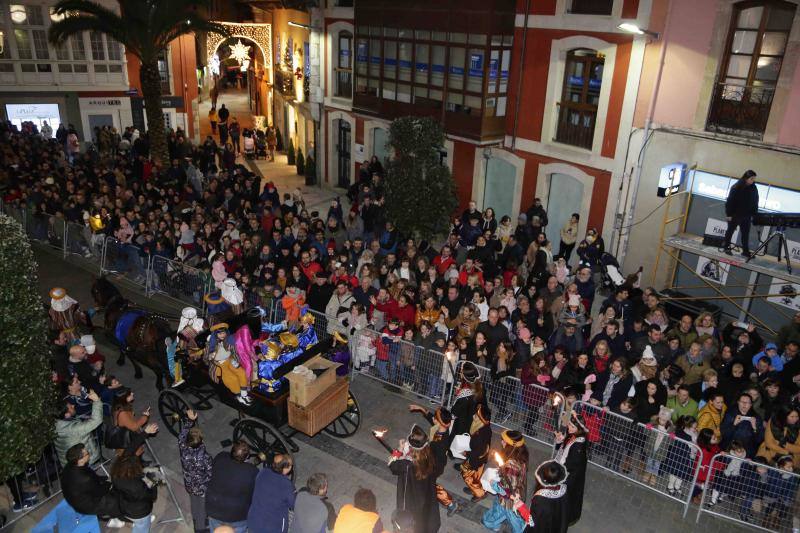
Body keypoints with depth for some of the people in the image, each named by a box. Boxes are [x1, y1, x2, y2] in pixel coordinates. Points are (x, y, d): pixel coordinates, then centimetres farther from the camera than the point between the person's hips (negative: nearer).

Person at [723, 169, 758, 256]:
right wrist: (728, 214, -15)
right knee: (730, 231, 9)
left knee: (746, 233, 4)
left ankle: (745, 251, 9)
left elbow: (755, 203, 7)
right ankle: (726, 247, 21)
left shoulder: (754, 188, 2)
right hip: (735, 214, -4)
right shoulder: (736, 187, -12)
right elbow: (730, 201, -12)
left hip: (746, 216, 4)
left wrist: (754, 214, 2)